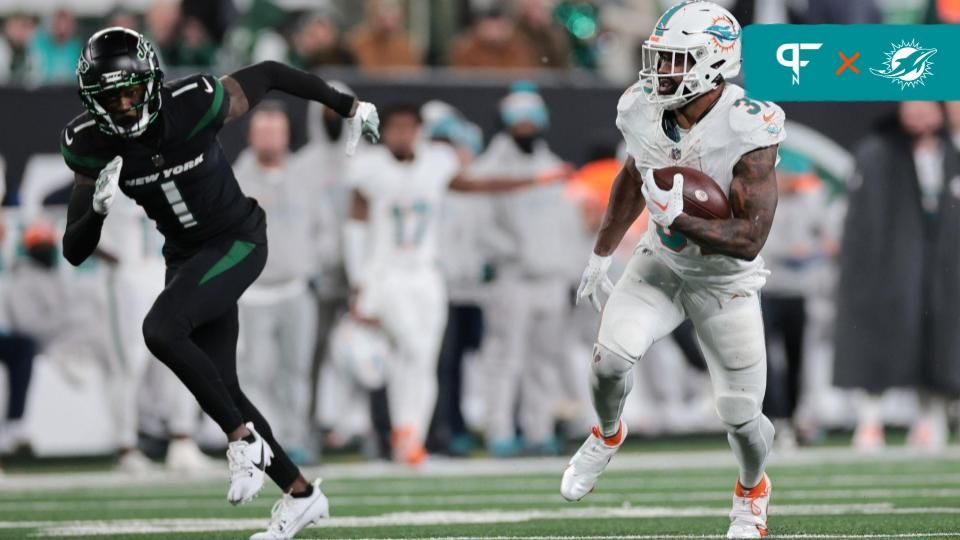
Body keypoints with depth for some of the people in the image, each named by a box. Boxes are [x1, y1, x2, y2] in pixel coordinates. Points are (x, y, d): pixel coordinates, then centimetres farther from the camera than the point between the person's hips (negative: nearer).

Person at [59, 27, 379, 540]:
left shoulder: (193, 105, -26)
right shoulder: (92, 145, -15)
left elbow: (267, 74, -7)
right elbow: (74, 252, -14)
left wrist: (348, 107, 3)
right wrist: (98, 209, -36)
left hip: (238, 241, -5)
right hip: (186, 255, 6)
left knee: (161, 329, -28)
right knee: (220, 389, 7)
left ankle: (243, 438, -12)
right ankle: (300, 493, 24)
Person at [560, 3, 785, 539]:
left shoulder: (748, 133, -31)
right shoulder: (646, 111, -14)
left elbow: (750, 239, -32)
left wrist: (677, 217, -41)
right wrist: (601, 255, 17)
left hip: (726, 281, -3)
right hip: (661, 264, 4)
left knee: (741, 415, 1)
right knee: (611, 358, -19)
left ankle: (753, 492, 35)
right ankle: (608, 436, 15)